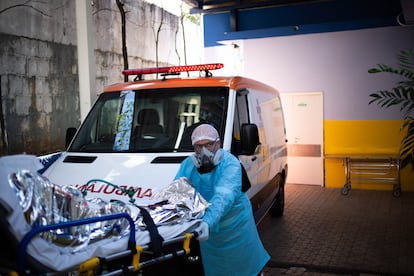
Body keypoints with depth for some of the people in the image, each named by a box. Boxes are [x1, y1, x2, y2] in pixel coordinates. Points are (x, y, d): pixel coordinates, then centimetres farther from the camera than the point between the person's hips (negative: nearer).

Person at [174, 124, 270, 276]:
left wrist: (208, 222, -54)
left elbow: (223, 197, -39)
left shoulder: (230, 164, -25)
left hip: (235, 225, -4)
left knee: (245, 263, 16)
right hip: (207, 228, 4)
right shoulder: (188, 165, -8)